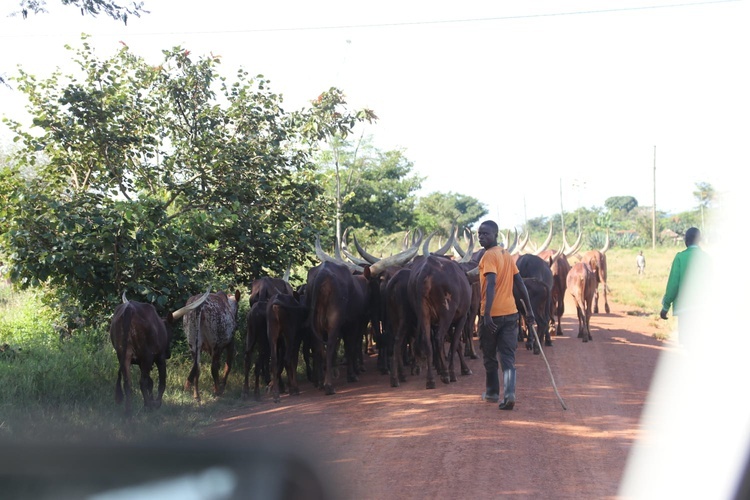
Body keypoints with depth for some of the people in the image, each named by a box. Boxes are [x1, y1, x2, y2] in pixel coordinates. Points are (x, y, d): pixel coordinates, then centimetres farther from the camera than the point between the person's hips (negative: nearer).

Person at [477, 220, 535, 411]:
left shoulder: (489, 255, -11)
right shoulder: (507, 255, 13)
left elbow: (491, 284, -23)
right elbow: (520, 284, 16)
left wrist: (487, 314, -29)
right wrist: (529, 310, 21)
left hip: (492, 314, -6)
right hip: (511, 312, 6)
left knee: (489, 356, 12)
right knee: (508, 357, 4)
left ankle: (492, 392, 24)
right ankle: (509, 395, -11)